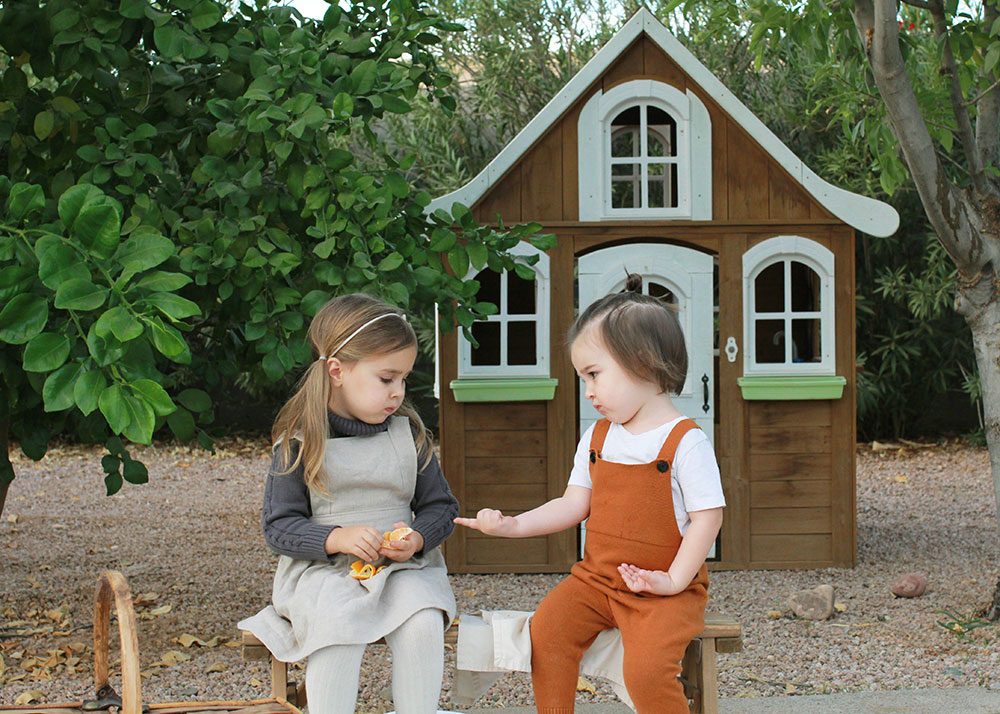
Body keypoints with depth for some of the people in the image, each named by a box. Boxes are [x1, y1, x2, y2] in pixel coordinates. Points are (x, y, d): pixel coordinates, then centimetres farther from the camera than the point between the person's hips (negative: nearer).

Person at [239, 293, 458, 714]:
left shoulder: (408, 432, 7)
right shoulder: (299, 441, -2)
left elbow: (441, 506, 14)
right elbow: (278, 526, -2)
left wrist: (416, 538, -8)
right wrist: (335, 538, -19)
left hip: (402, 566, 3)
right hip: (320, 568, -2)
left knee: (423, 622, -29)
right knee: (338, 628, -34)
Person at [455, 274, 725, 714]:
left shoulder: (685, 442, -10)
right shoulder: (596, 438, 12)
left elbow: (707, 517, -12)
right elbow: (574, 505, 15)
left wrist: (673, 581, -19)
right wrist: (513, 525, 3)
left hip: (664, 588, -6)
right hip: (597, 578, 6)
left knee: (646, 669, -27)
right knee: (547, 627, -17)